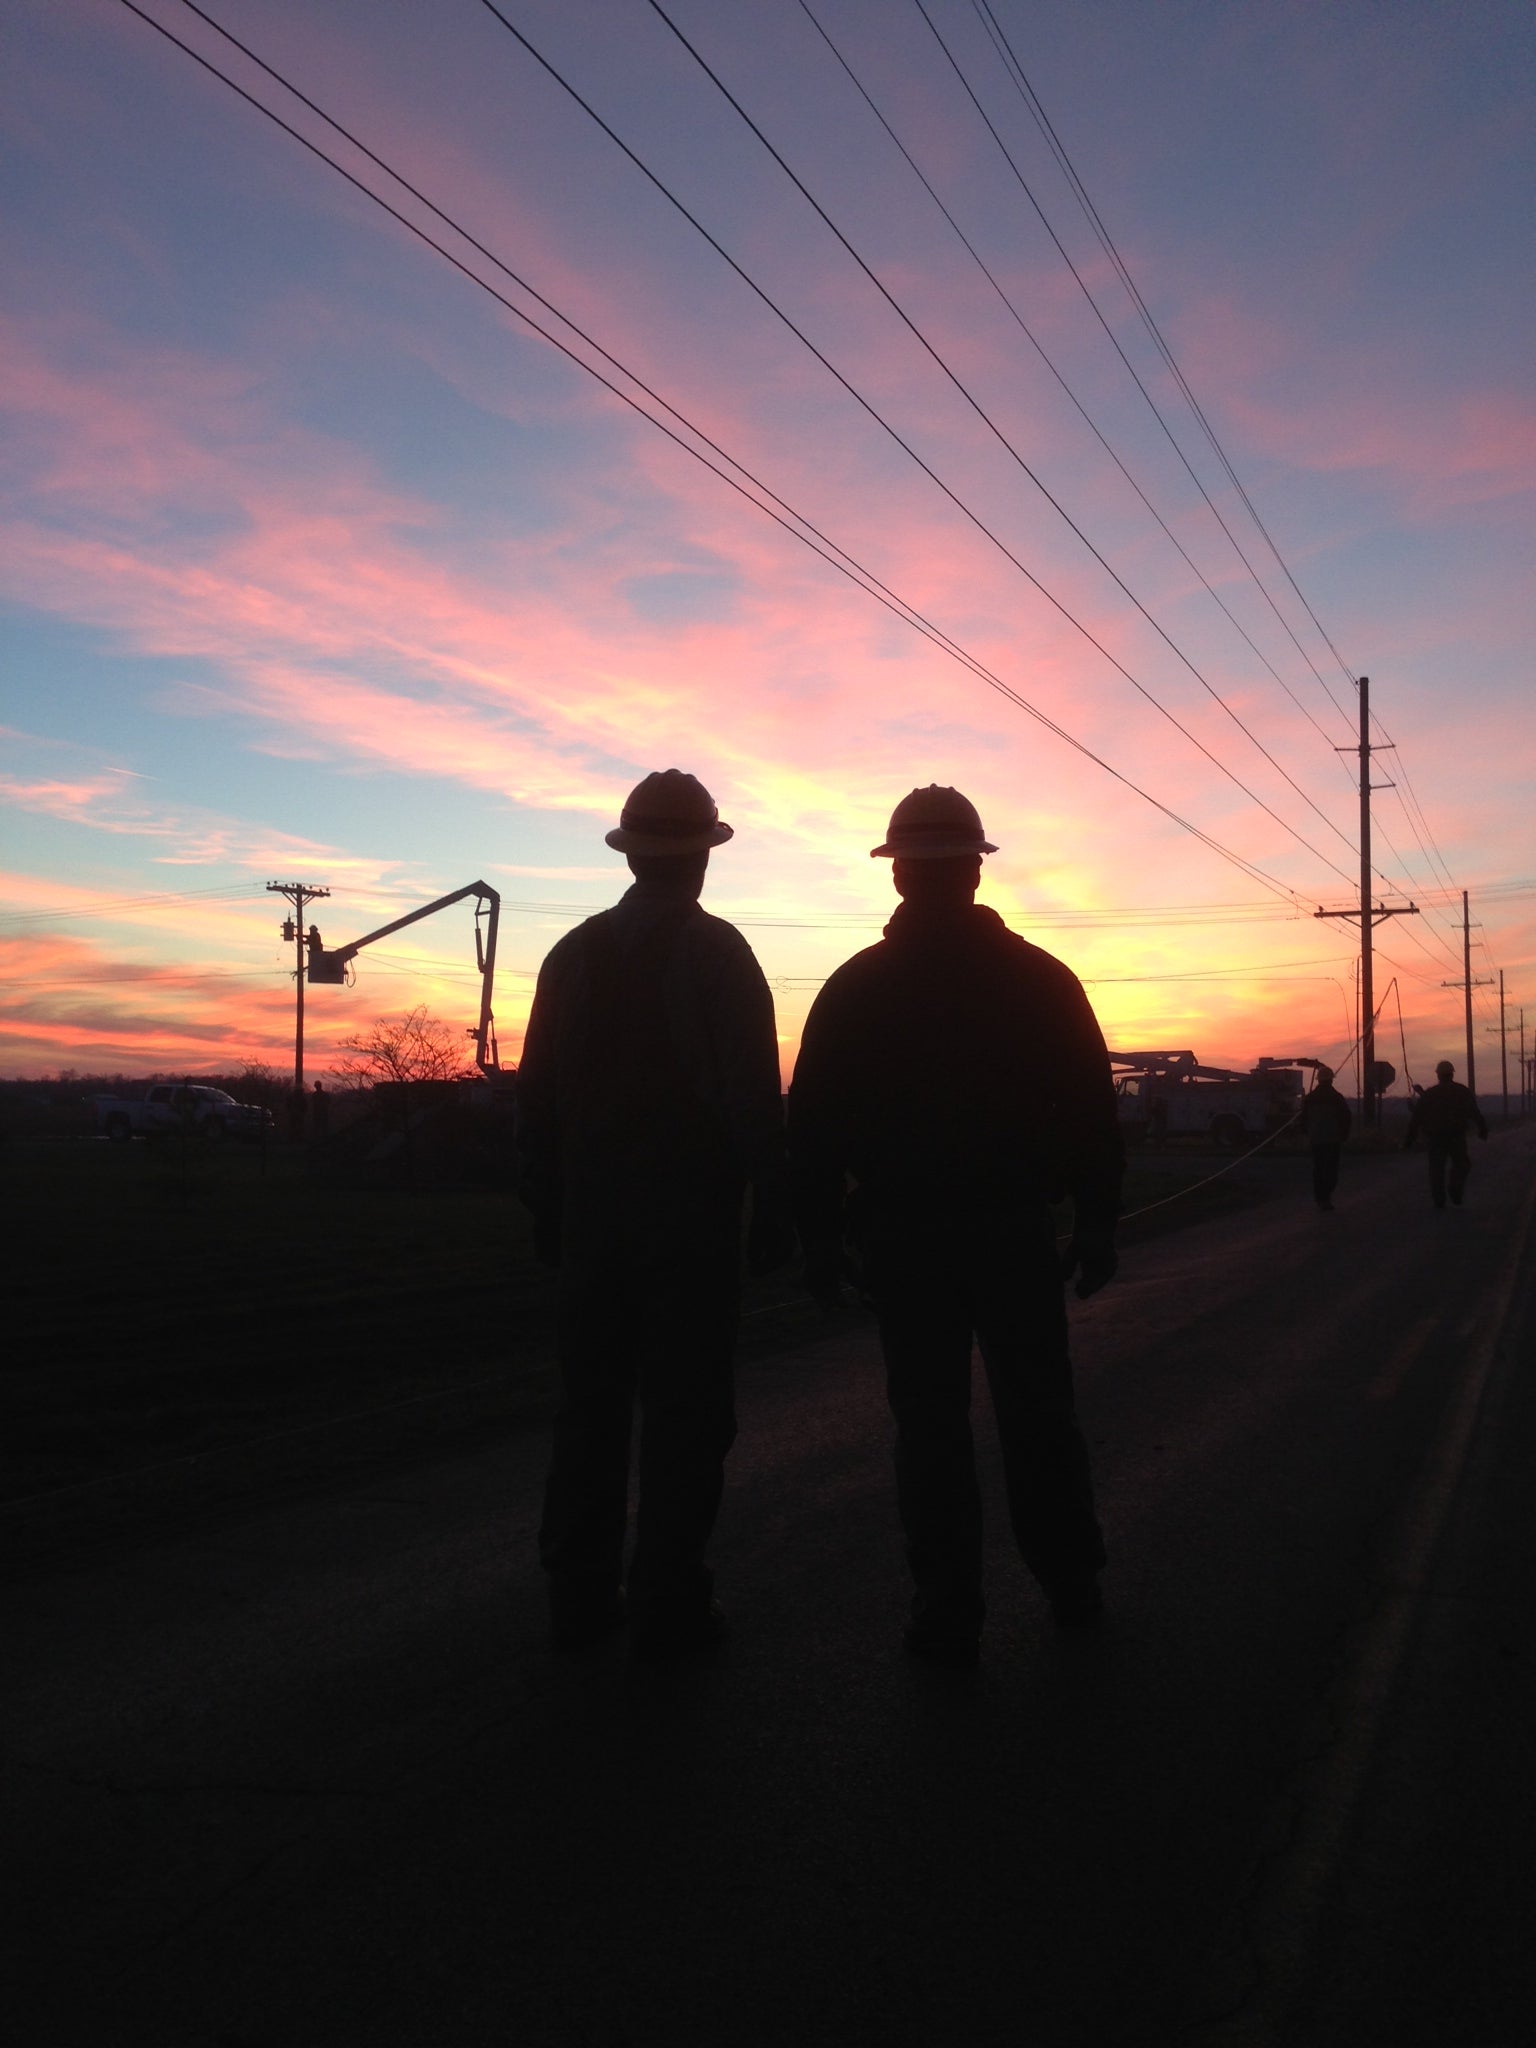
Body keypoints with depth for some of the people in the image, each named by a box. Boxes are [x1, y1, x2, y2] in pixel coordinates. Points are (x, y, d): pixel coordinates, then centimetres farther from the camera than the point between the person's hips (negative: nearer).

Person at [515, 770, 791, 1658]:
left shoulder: (576, 953, 7)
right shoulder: (718, 952, -7)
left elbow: (538, 1094, 9)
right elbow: (756, 1099, -12)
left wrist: (549, 1212, 14)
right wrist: (773, 1213, -6)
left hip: (593, 1219, 5)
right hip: (692, 1219, -4)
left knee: (592, 1407, 12)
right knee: (686, 1412, 2)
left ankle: (580, 1597, 18)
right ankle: (668, 1606, 6)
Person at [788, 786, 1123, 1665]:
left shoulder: (855, 989, -1)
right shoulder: (1040, 979, 0)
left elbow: (814, 1124, -2)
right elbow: (1092, 1112, -1)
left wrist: (820, 1235, 4)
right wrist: (1098, 1222, 6)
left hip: (902, 1235, -1)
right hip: (1017, 1229, 1)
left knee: (931, 1424, 6)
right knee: (1039, 1412, 14)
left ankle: (949, 1615, 11)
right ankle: (1073, 1584, 27)